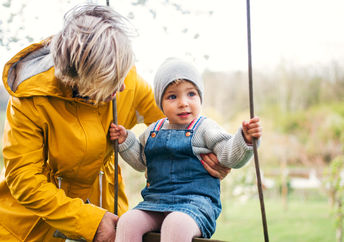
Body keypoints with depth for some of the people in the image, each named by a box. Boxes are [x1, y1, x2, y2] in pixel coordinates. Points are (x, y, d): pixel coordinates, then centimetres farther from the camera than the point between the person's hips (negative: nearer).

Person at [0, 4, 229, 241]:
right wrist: (89, 220, -30)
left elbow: (163, 114, 3)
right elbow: (24, 180, -24)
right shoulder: (31, 99, -28)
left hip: (100, 194, 3)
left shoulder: (127, 79, -18)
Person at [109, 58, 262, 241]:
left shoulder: (204, 128, 2)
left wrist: (245, 139, -25)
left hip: (195, 202, -5)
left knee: (176, 224, -37)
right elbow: (141, 161, 31)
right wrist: (125, 140, 18)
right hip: (155, 199, 5)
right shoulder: (154, 130, 16)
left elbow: (230, 156, -6)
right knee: (128, 222, -21)